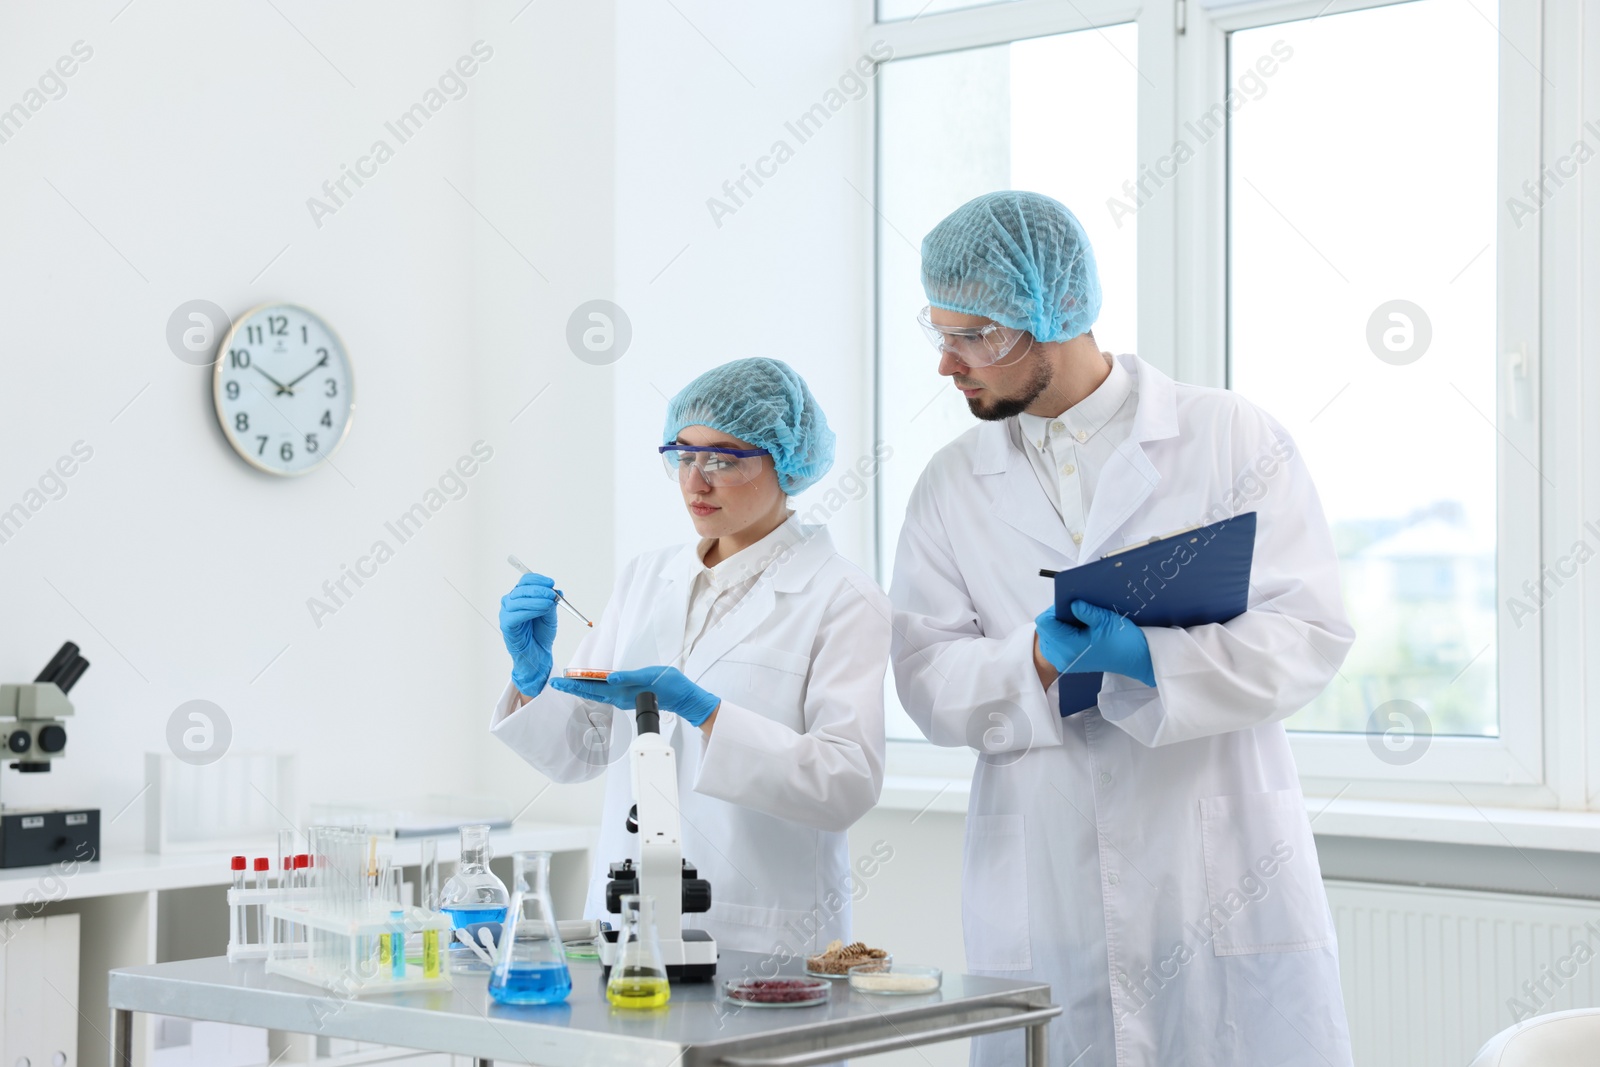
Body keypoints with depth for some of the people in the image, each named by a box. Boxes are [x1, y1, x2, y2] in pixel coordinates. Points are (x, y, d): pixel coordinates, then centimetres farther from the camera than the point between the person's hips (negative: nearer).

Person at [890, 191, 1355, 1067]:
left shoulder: (1232, 438, 2)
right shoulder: (952, 485, 11)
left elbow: (1308, 633, -5)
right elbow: (927, 680, 3)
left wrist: (1143, 655, -20)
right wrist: (1038, 660, -17)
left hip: (1221, 889, -2)